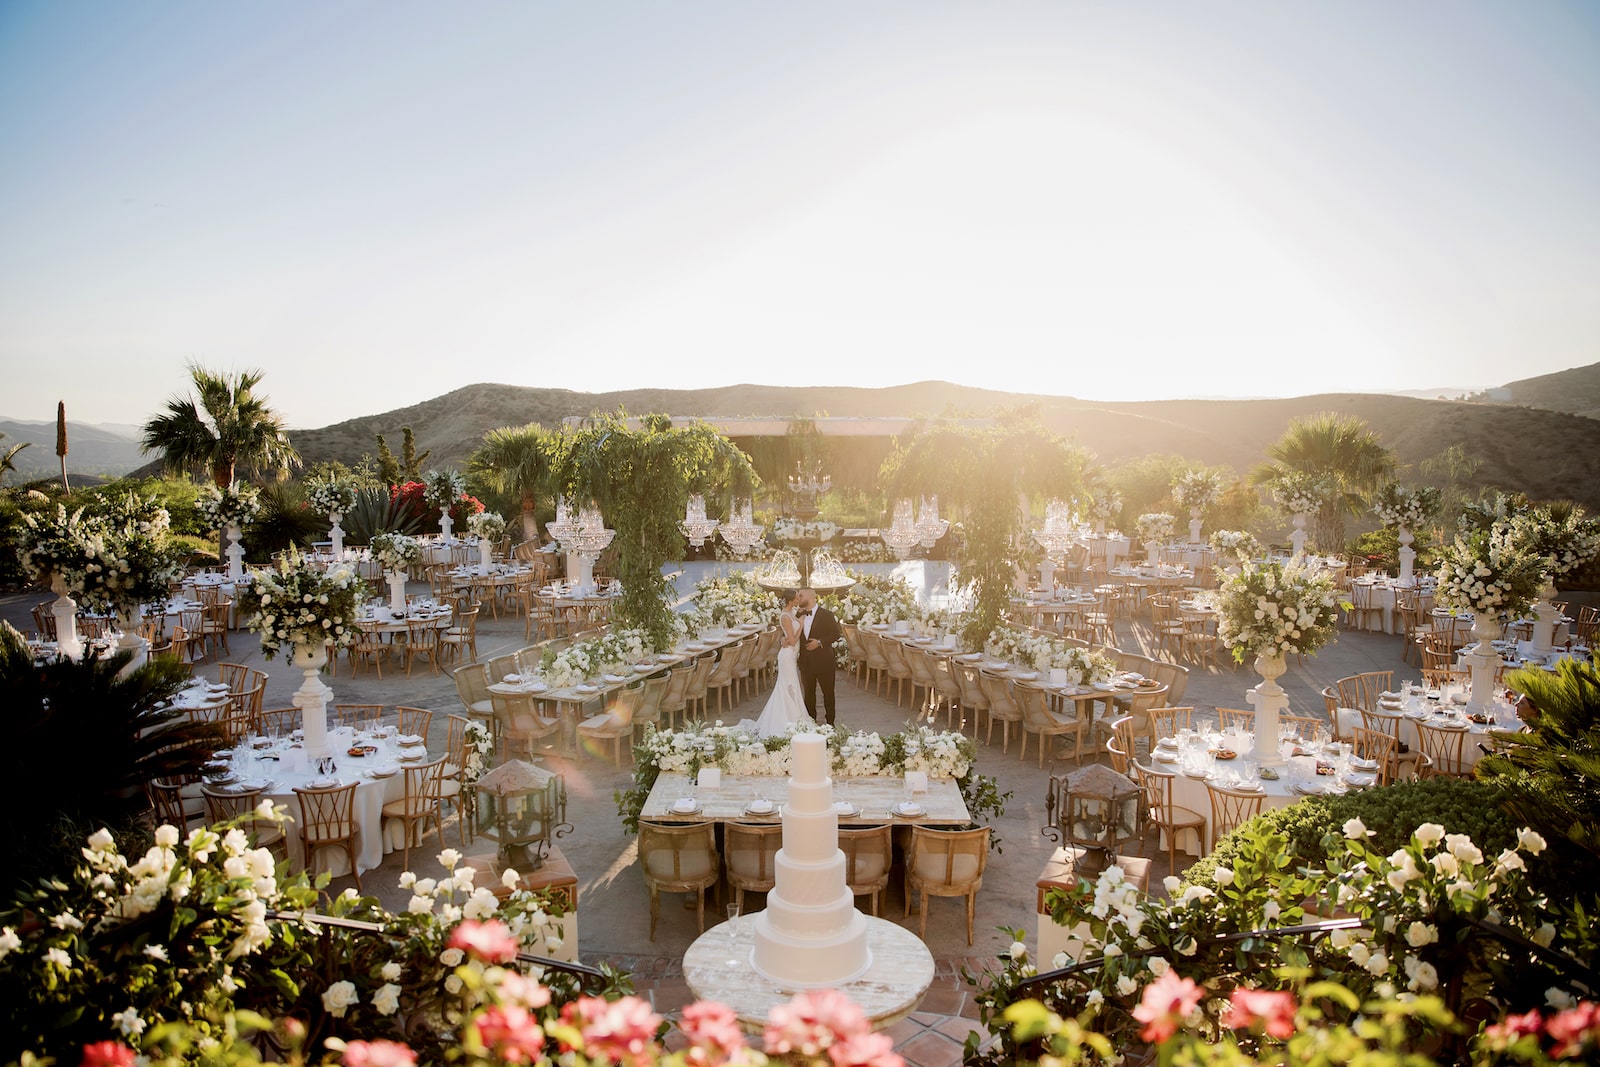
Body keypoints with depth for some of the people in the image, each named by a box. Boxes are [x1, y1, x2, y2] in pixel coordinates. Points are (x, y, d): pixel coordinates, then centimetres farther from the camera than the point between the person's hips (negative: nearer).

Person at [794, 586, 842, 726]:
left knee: (828, 693, 7)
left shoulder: (826, 615, -9)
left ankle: (830, 722, 18)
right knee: (808, 693, 13)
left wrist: (820, 642, -20)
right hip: (806, 661, 5)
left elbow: (835, 634, -9)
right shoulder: (799, 615, 6)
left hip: (823, 661, -5)